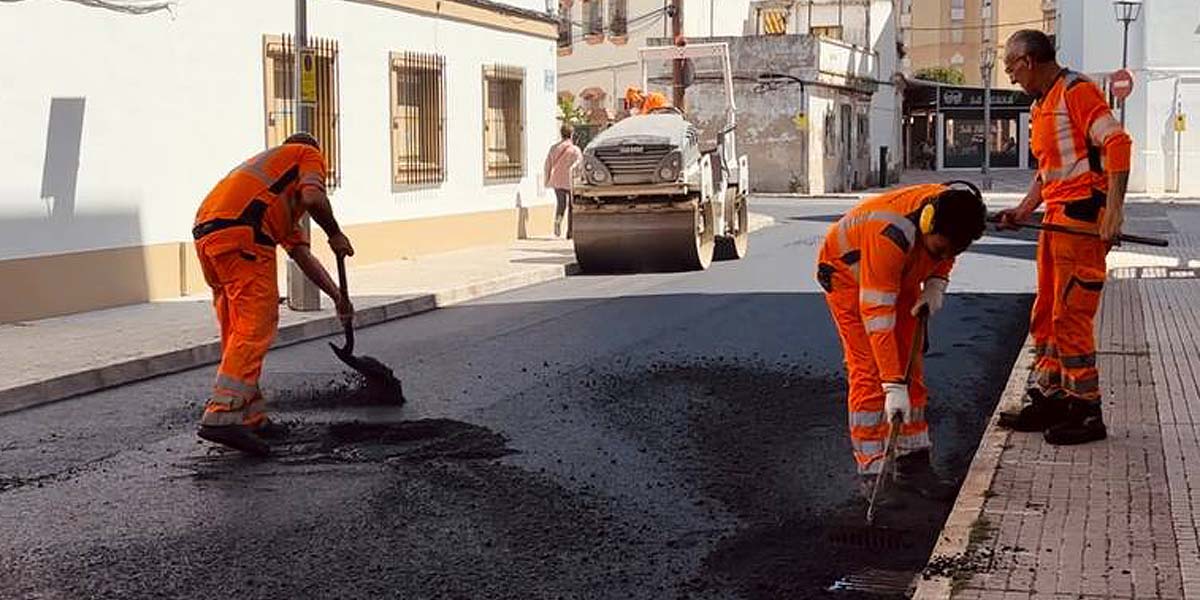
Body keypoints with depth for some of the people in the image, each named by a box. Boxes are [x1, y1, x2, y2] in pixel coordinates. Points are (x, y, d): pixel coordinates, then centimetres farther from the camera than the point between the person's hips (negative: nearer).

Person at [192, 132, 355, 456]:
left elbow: (301, 255, 37)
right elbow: (313, 197, -5)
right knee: (255, 329, -10)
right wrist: (335, 234, 10)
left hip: (205, 233, 9)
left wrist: (337, 296, 38)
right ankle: (221, 416, -20)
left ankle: (250, 417, 18)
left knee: (237, 332, 15)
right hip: (242, 235, -9)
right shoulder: (309, 155, 18)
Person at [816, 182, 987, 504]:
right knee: (869, 372, -13)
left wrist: (936, 284, -15)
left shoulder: (953, 211, -23)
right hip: (847, 272, -7)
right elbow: (877, 314, -41)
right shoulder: (890, 235, -42)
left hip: (902, 277, 7)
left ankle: (913, 465, 10)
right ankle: (872, 473, -8)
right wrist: (893, 387, -42)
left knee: (911, 368, 3)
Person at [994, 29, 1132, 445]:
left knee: (1069, 318, -8)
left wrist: (1113, 210, -28)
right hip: (1057, 219, 10)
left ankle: (1086, 413, -1)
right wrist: (1023, 212, 14)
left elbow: (1117, 143, -21)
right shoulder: (1041, 105, 19)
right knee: (1046, 316, 13)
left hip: (1083, 217, -10)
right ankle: (1048, 399, 22)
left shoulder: (1077, 91, -11)